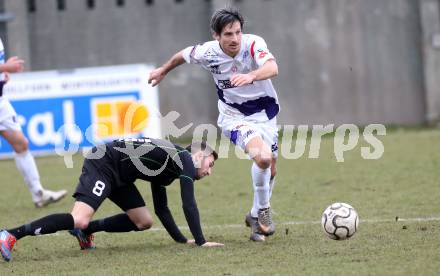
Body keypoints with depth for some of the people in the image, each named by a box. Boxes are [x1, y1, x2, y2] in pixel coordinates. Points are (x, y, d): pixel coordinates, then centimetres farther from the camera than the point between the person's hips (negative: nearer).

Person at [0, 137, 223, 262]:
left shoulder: (163, 171, 24)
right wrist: (201, 242, -10)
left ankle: (86, 230, 16)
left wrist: (182, 240, 23)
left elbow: (161, 209, 29)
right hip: (103, 165, -10)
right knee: (79, 219, -25)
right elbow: (188, 205, -12)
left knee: (144, 222, 10)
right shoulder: (186, 159, -4)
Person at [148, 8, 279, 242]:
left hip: (265, 112, 3)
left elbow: (272, 68, -43)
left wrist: (251, 76, -63)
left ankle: (255, 216, 37)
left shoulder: (253, 44, -24)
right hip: (235, 117, -3)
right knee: (262, 157, -28)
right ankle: (263, 211, -8)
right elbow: (183, 55, 5)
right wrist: (163, 71, 23)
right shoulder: (207, 53, -19)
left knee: (270, 169, 13)